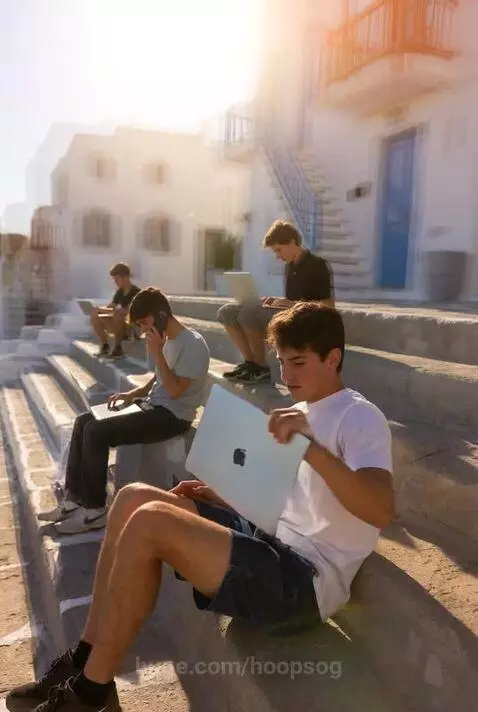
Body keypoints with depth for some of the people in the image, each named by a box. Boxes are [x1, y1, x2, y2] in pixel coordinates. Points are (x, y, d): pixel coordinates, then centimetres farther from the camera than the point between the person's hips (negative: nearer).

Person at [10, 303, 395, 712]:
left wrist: (311, 447, -38)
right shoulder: (301, 412, 16)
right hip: (273, 538, 9)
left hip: (307, 579, -9)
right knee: (135, 498, -1)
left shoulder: (361, 418, -11)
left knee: (149, 524, -23)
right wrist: (218, 495, 8)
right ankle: (87, 658, 7)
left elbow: (381, 510, -27)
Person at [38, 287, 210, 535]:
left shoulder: (192, 344, -17)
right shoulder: (168, 340, 11)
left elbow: (174, 390, -21)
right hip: (154, 407, 10)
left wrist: (157, 353, -21)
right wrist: (133, 393, 6)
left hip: (172, 416, -10)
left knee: (96, 432, -21)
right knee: (83, 421, 3)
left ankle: (95, 510, -8)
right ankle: (74, 498, 7)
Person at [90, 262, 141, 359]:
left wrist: (102, 310, -30)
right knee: (95, 318, -3)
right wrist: (100, 309, -17)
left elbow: (128, 311, -30)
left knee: (116, 318, -37)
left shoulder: (136, 292, -18)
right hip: (121, 322, 8)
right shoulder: (120, 291, 7)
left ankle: (118, 349, -23)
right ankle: (105, 346, 3)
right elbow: (110, 307, 8)